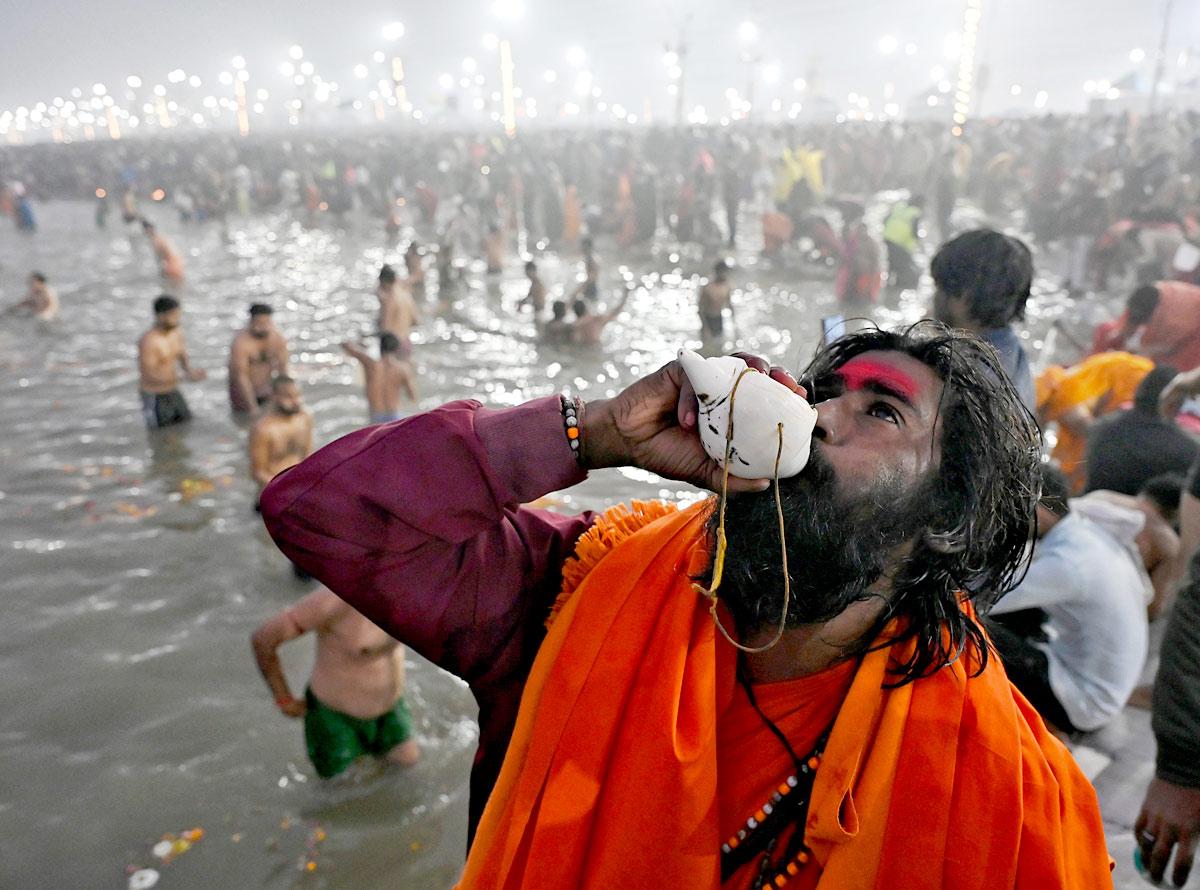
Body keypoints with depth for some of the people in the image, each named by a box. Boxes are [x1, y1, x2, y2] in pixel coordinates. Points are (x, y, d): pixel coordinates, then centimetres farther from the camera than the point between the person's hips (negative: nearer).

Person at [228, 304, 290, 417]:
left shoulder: (278, 338, -13)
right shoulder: (241, 343, -27)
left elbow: (283, 368, -8)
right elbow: (241, 376, -26)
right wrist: (252, 407, -28)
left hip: (266, 390, 4)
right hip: (243, 390, -4)